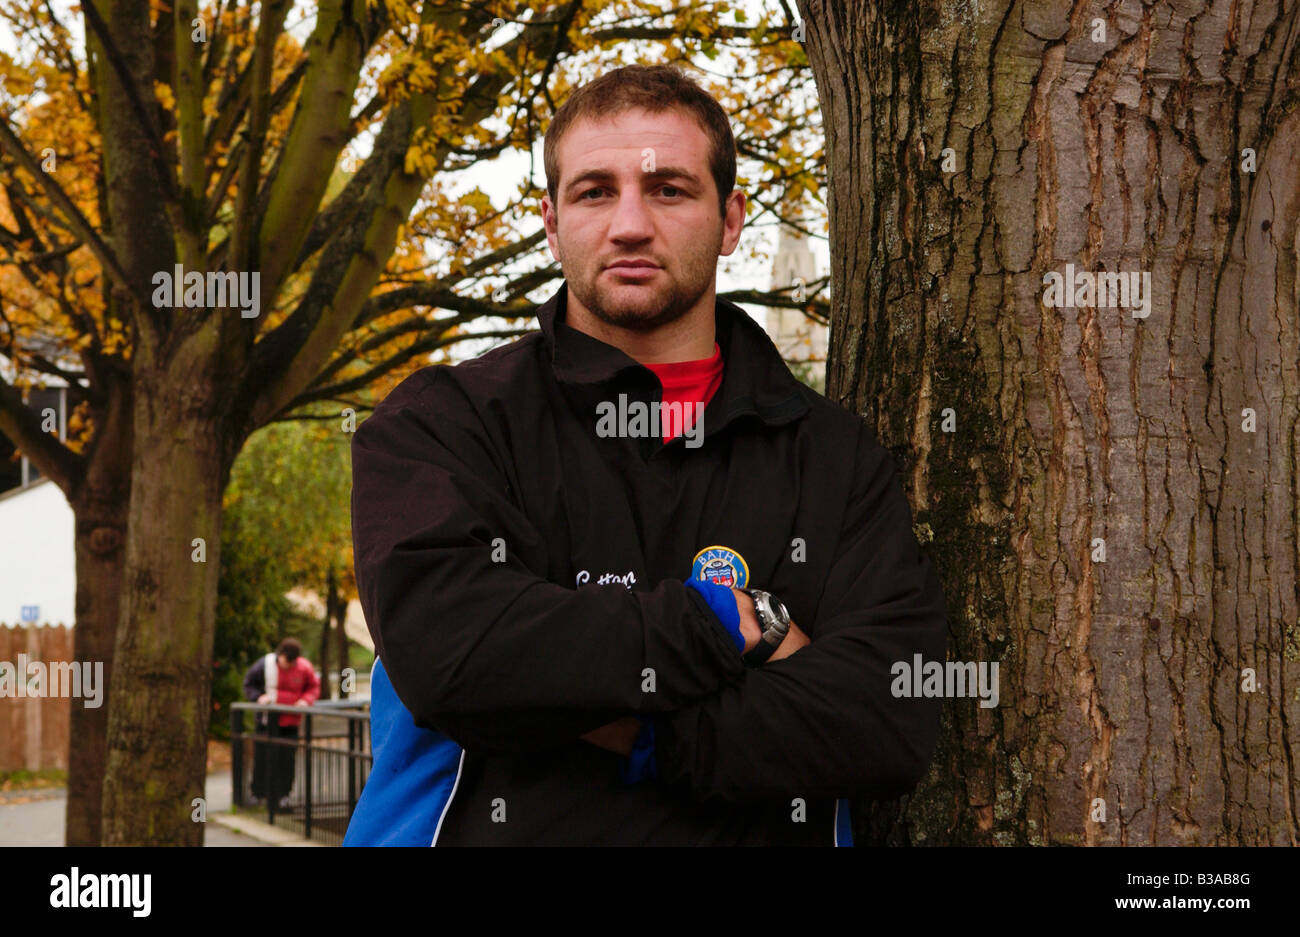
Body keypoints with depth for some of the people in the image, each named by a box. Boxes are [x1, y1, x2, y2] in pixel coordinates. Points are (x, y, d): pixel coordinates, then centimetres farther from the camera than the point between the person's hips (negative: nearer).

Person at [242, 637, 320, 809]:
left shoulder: (304, 668, -5)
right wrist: (258, 697, -14)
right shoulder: (264, 665, -8)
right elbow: (248, 684, 5)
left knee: (287, 758, 0)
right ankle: (258, 793, 14)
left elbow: (314, 688, 9)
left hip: (290, 721, 1)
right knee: (262, 756, 2)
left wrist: (305, 700, -11)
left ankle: (283, 795, 11)